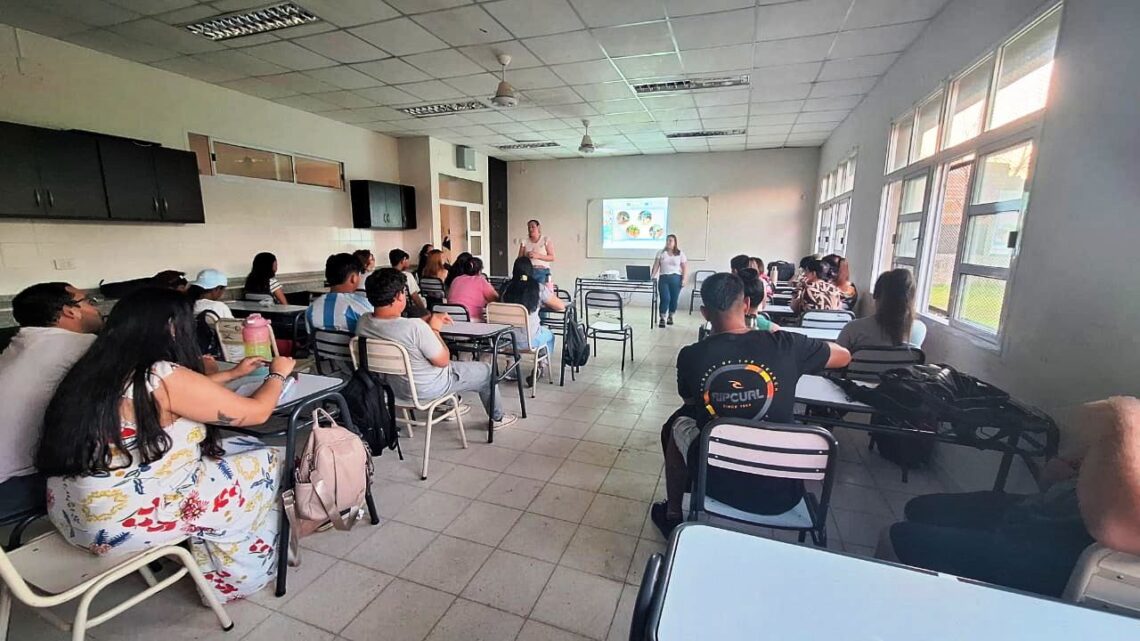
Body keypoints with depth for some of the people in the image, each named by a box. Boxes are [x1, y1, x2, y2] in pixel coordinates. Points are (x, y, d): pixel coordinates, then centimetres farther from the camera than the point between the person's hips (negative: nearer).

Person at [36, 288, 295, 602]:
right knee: (266, 463, 4)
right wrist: (278, 374, 3)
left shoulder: (100, 368, 2)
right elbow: (256, 412, -14)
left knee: (242, 449, 14)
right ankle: (233, 578, 23)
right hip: (122, 521, -8)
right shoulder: (163, 376, -23)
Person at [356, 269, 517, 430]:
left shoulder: (362, 324, -13)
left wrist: (429, 319, 5)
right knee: (486, 370, 14)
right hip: (427, 389, -7)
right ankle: (497, 417, 34)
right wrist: (434, 329, -11)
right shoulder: (415, 327, -36)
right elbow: (443, 361, -22)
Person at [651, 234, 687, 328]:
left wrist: (683, 279, -4)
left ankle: (670, 317, 21)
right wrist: (653, 276, -9)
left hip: (676, 278, 1)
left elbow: (685, 267, 6)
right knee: (665, 298, -12)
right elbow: (656, 266, 3)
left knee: (674, 299, 3)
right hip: (663, 278, 0)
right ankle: (662, 319, -4)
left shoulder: (680, 254, 7)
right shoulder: (661, 253, 8)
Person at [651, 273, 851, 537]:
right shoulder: (785, 345, -14)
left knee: (677, 424, 27)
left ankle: (673, 515, 39)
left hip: (718, 484, -1)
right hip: (781, 492, 1)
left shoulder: (691, 355, -14)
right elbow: (844, 356, 7)